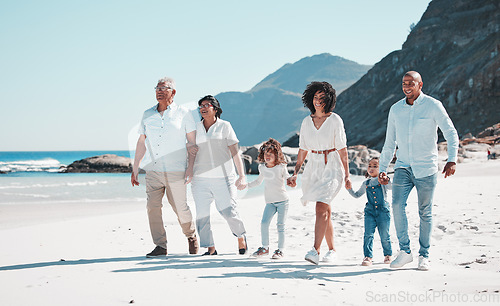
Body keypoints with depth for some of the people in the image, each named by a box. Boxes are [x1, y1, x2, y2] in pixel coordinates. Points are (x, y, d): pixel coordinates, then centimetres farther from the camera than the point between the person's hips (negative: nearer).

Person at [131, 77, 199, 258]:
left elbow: (192, 142, 2)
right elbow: (141, 142, 16)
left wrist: (191, 166, -7)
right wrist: (135, 169, 13)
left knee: (180, 208, 1)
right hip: (153, 171, 3)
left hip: (176, 171, -3)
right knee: (153, 207, -7)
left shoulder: (183, 114, 2)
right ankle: (160, 246, 2)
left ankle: (191, 236, 29)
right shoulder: (148, 115, 11)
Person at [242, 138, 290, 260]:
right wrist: (246, 185, 17)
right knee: (264, 223, -8)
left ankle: (280, 250, 6)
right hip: (270, 201, 4)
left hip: (282, 200, -4)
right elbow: (259, 181, 25)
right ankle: (265, 247, 8)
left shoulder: (281, 167, -4)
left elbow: (287, 179, -1)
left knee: (280, 225, -3)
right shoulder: (262, 168, 9)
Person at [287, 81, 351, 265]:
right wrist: (295, 173, 7)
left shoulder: (335, 120, -4)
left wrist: (347, 175, -6)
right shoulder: (306, 122, 8)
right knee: (325, 210, 11)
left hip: (332, 168, -5)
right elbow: (303, 150, 13)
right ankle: (331, 248, 23)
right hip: (314, 167, 5)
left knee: (321, 208, -18)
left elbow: (342, 149, -5)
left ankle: (315, 250, -23)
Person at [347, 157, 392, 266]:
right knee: (368, 234, -9)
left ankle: (388, 255, 23)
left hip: (383, 211, -3)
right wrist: (349, 189, 9)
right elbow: (357, 195, 24)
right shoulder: (366, 184, 13)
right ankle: (368, 256, -7)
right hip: (370, 211, 3)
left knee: (384, 236, 3)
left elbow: (391, 186, -17)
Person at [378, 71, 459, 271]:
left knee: (425, 212, 3)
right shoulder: (396, 109, 7)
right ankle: (404, 251, -5)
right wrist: (382, 169, 11)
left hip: (426, 169, -3)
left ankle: (424, 255, 16)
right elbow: (389, 143, 14)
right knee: (397, 205, -15)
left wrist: (451, 160, -23)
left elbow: (451, 134, -8)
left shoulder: (433, 106, -4)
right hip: (403, 167, 3)